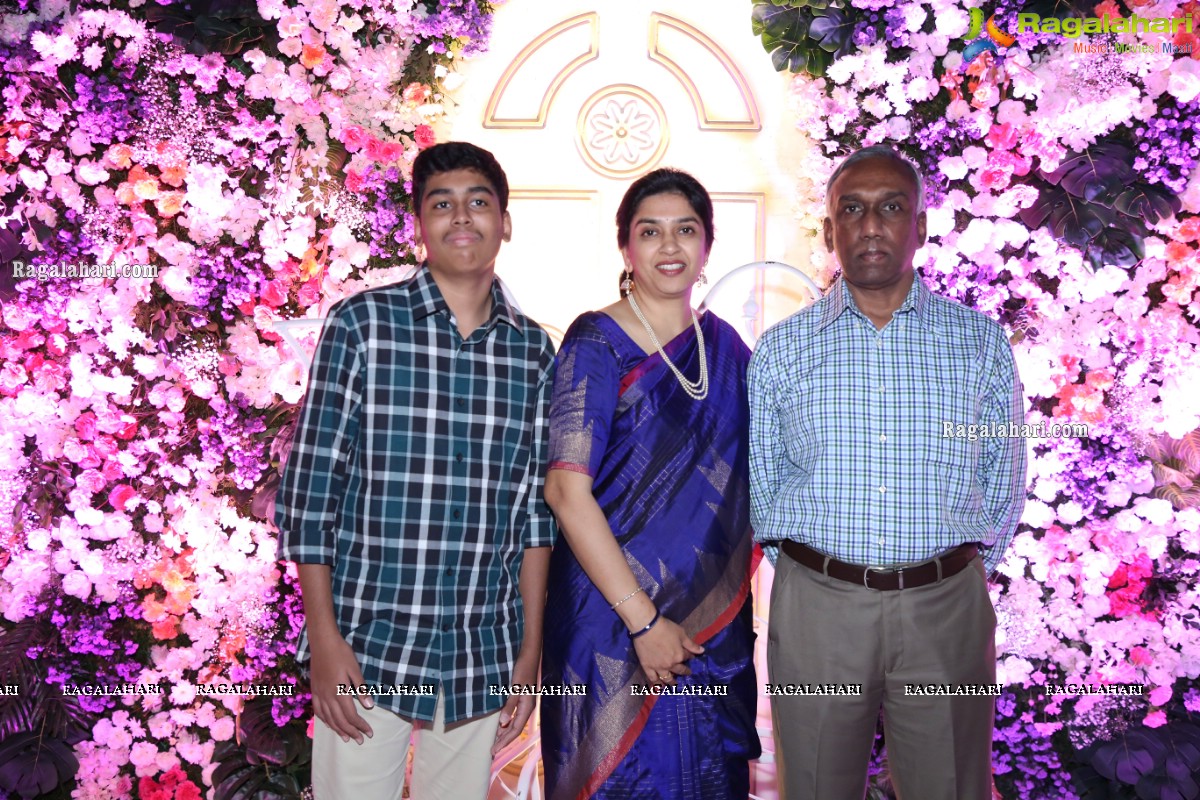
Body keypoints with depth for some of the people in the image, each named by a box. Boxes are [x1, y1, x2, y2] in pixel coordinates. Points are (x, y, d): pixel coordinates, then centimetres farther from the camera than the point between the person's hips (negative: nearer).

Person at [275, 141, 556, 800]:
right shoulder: (361, 323, -5)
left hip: (484, 654, 3)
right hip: (368, 647, -3)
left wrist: (531, 650, 6)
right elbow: (308, 488, -5)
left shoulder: (534, 350, 5)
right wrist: (325, 642, -8)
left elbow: (534, 509, 7)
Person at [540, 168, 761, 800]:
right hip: (614, 613, -5)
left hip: (715, 621, 5)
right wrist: (643, 620, -18)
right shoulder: (598, 343, -10)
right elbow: (566, 491, -16)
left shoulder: (724, 345, 6)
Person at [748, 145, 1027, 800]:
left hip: (946, 609, 0)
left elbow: (1004, 480, 9)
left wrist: (951, 578, 6)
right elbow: (760, 483, 8)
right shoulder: (780, 349, 4)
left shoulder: (981, 341, 4)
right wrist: (811, 574, 5)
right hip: (815, 605, 0)